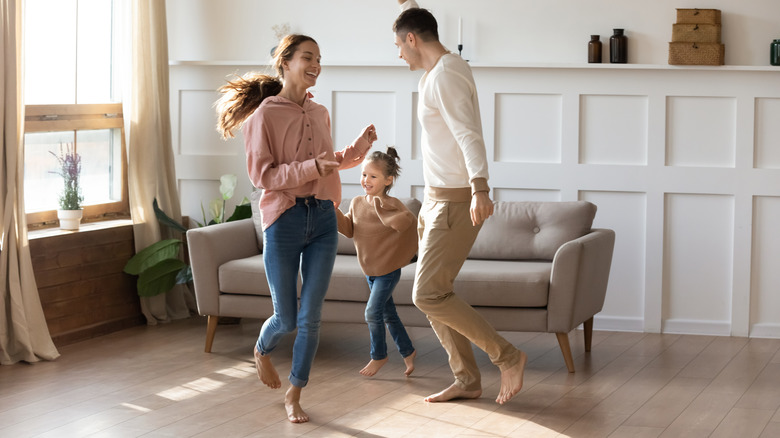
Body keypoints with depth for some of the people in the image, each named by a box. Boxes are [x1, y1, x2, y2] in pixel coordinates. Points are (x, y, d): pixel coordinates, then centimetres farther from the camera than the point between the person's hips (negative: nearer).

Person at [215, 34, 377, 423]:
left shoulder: (319, 114, 12)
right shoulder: (265, 114, -6)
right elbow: (261, 175, -12)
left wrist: (355, 151, 10)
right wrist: (310, 167, -22)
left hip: (323, 219, 4)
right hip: (284, 220, -4)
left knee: (310, 317, 0)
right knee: (286, 318, 4)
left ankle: (294, 395, 14)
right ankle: (262, 351, 39)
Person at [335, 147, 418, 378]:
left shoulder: (392, 204, -17)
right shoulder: (357, 203, 2)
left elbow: (406, 223, -34)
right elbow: (349, 229, 2)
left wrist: (381, 209, -41)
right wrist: (334, 212, -11)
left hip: (388, 269, -7)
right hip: (370, 270, 7)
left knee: (373, 311, -9)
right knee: (388, 314, 15)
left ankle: (378, 356, 11)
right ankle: (407, 351, 30)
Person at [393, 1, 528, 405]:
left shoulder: (445, 76, -18)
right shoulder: (440, 69, 12)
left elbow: (468, 133, -33)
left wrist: (480, 187, -45)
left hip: (455, 203, -10)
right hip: (436, 200, 10)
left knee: (429, 295, -15)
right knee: (432, 295, 11)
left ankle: (507, 357, -7)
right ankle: (467, 380, 16)